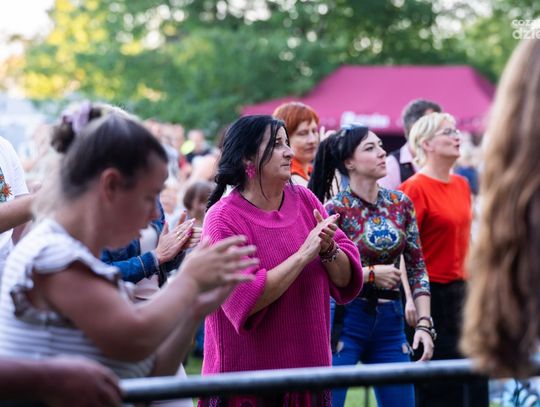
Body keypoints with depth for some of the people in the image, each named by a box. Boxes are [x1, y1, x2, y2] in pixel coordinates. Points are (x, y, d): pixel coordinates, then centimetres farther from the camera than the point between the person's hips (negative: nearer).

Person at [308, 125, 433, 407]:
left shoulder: (401, 204, 4)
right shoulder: (335, 209, -10)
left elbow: (417, 268, 7)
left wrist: (424, 324, -2)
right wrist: (371, 274, -15)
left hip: (390, 321, 5)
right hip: (345, 319, -5)